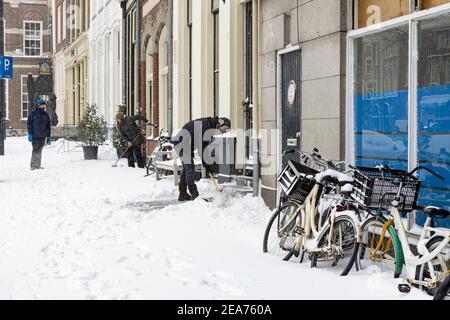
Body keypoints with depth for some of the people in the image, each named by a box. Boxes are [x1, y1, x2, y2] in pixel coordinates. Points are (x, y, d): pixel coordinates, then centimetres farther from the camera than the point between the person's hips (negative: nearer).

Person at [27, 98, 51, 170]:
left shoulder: (46, 115, 13)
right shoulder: (33, 114, 0)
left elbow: (48, 126, 17)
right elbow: (29, 124, -2)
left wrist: (49, 137, 12)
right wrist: (30, 134, -11)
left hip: (43, 136, 4)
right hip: (35, 135, -4)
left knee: (39, 151, 7)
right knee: (35, 150, -9)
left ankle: (38, 165, 11)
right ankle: (33, 165, -5)